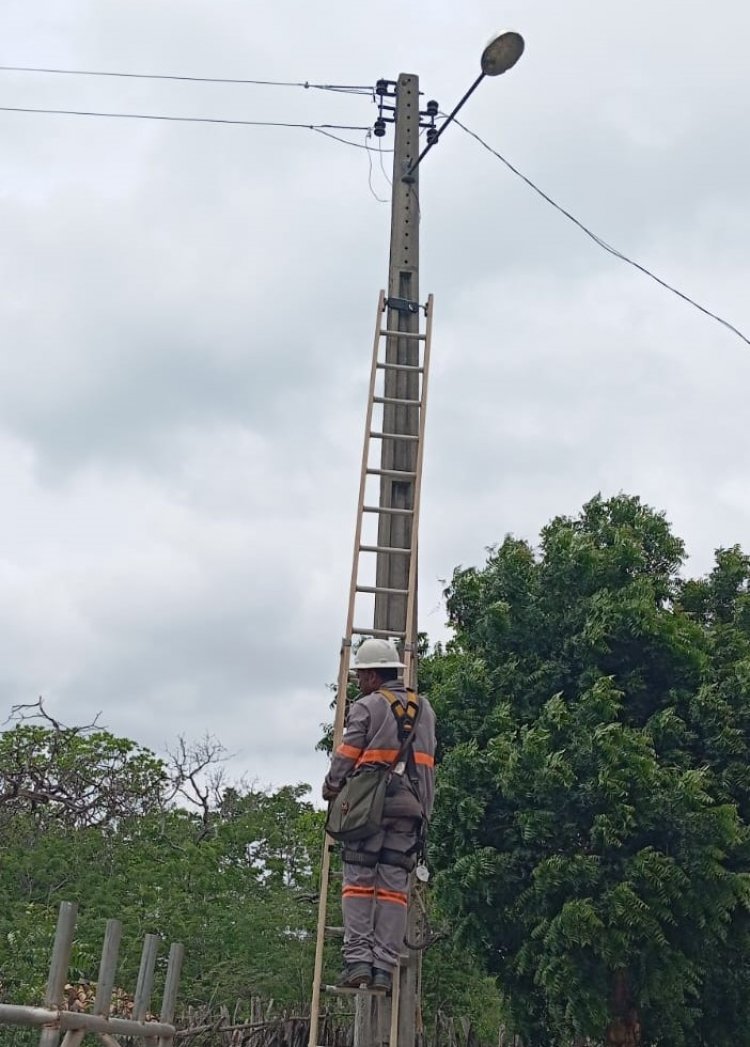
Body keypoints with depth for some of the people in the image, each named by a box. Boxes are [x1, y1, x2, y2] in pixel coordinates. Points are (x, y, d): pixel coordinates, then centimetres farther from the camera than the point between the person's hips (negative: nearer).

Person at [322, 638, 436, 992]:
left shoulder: (366, 707, -3)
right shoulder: (424, 708, 16)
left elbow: (346, 755, -2)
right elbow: (427, 760, 17)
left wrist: (331, 787, 12)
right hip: (411, 806, 5)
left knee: (359, 881, 2)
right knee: (394, 887, 5)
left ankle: (358, 960, -3)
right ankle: (384, 968, 3)